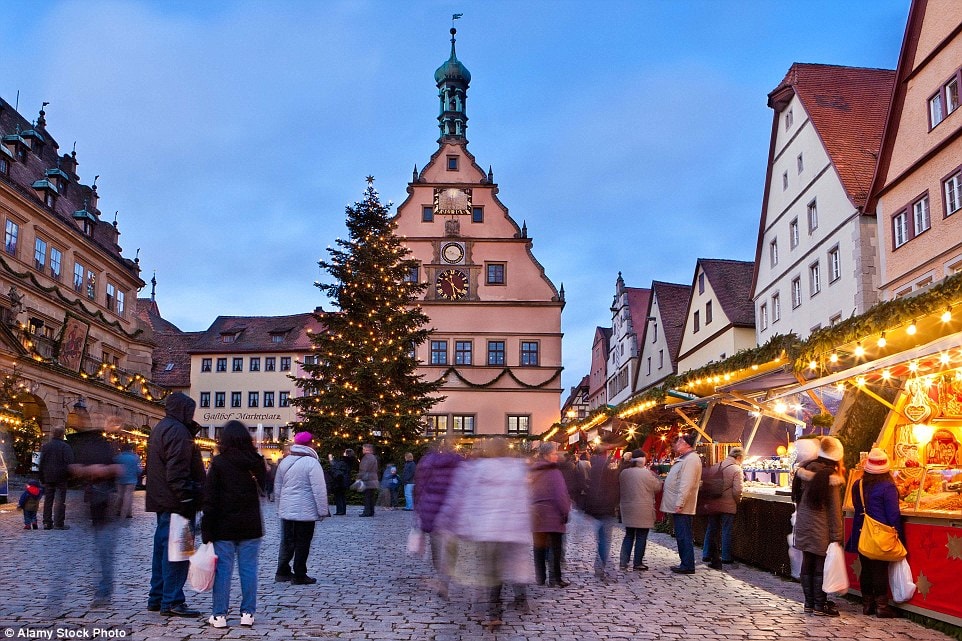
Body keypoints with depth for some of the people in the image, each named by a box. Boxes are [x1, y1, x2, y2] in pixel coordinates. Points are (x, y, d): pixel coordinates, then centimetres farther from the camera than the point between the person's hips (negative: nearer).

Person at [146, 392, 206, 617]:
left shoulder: (160, 429, 19)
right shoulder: (177, 430, -15)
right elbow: (178, 470, -23)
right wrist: (187, 497, -23)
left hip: (162, 501, 11)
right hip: (176, 503, -11)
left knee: (162, 547, 16)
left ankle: (157, 597, 24)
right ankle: (172, 601, -4)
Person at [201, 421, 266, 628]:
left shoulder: (219, 463, -9)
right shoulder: (256, 462, 1)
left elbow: (210, 498, -8)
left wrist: (207, 531, -5)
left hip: (224, 527, -3)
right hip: (251, 526, 3)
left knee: (223, 569, 4)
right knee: (248, 568, 7)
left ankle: (219, 614, 8)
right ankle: (247, 613, 11)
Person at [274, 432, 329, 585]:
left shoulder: (284, 462, 7)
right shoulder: (311, 463, -15)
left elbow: (277, 486, 16)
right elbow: (319, 490, -16)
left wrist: (280, 506, 26)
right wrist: (323, 511, -9)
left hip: (286, 510, 6)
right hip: (305, 512, -6)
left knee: (287, 542, 16)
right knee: (302, 544, 2)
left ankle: (282, 572, 20)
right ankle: (299, 576, 7)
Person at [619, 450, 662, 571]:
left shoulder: (623, 473, 2)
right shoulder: (647, 473, -15)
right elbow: (657, 487, -4)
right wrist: (654, 475, 8)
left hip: (628, 510, 5)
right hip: (643, 511, -5)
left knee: (629, 536, 14)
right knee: (641, 537, 5)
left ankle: (623, 562, 10)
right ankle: (638, 564, 8)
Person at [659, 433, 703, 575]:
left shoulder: (691, 459, -16)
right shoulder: (684, 459, 19)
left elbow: (686, 484, -23)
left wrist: (679, 503, -25)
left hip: (682, 508, -10)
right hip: (678, 506, 10)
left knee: (684, 536, -5)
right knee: (681, 536, 14)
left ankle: (688, 566, 0)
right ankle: (685, 563, 21)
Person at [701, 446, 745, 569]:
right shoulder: (737, 470, -12)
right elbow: (737, 491, -18)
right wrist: (737, 501, 0)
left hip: (712, 504, 5)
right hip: (728, 505, -5)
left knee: (711, 529, 15)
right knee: (726, 531, 5)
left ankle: (707, 554, 22)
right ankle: (726, 557, 11)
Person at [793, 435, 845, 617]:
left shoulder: (806, 470, 2)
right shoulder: (831, 477, -15)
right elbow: (834, 510, -14)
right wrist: (836, 536, -11)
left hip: (804, 526, 6)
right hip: (822, 530, -6)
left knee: (807, 564, 12)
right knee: (821, 566, 3)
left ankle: (809, 603, 21)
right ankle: (820, 606, 10)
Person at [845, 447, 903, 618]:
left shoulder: (857, 485, 3)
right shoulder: (887, 487, -14)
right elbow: (894, 515, -13)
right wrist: (900, 537, -6)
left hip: (861, 535, 5)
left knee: (866, 569, 12)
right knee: (880, 570, 2)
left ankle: (867, 604, 19)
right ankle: (881, 606, 7)